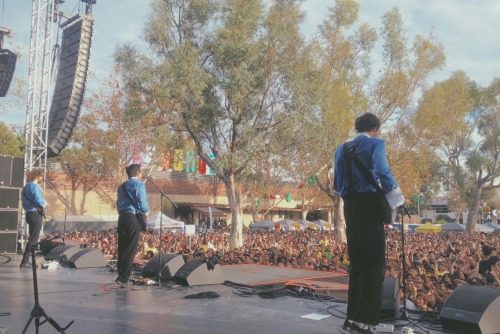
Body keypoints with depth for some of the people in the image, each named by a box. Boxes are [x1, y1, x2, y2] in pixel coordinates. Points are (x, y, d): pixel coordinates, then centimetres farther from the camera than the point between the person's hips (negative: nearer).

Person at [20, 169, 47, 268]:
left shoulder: (27, 186, 16)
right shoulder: (34, 186, -14)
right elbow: (39, 200, -25)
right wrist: (45, 203, -5)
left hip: (30, 214, 10)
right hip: (36, 214, -10)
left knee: (32, 238, 17)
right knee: (33, 239, -6)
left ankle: (26, 260, 20)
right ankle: (24, 262, -8)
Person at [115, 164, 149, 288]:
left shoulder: (122, 186, 18)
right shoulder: (139, 185, -4)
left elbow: (118, 203, 18)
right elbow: (142, 204, -12)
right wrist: (146, 210, 7)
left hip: (122, 217, 7)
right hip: (133, 218, -7)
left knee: (122, 247, 10)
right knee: (131, 248, -4)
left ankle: (121, 272, 15)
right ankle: (123, 277, -9)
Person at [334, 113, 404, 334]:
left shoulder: (342, 148, 17)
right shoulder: (375, 143, -1)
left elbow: (337, 184, 13)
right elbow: (381, 171, -20)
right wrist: (394, 195, -6)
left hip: (350, 206, 6)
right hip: (369, 204, -6)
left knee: (356, 263, 13)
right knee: (374, 263, -3)